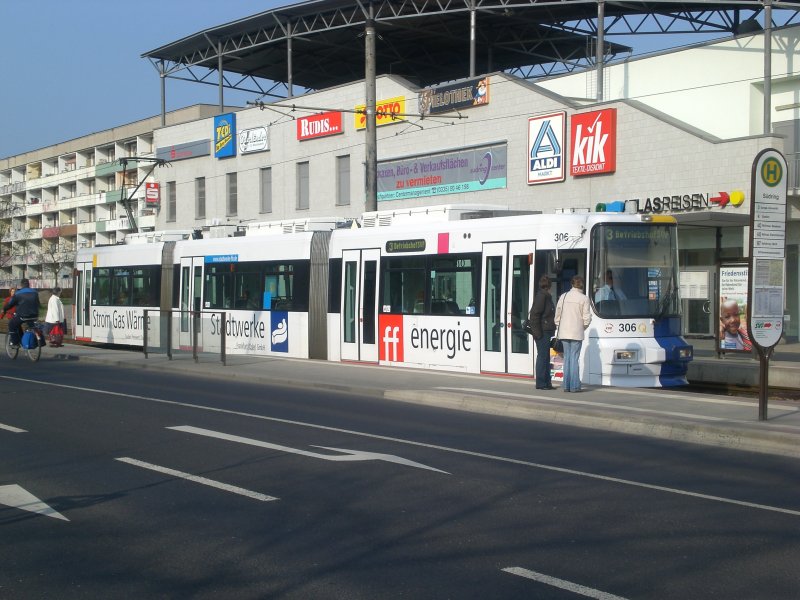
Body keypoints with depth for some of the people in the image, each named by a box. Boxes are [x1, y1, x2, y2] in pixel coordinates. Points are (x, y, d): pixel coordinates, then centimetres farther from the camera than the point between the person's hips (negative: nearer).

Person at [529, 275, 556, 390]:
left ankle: (547, 382, 19)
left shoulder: (546, 295, 15)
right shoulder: (542, 295, -13)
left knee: (545, 357, 13)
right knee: (542, 356, -6)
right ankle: (541, 383, -2)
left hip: (546, 332, 10)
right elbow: (534, 314, -19)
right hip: (543, 332, -10)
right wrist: (537, 332, -20)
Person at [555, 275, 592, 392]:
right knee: (574, 358, -2)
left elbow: (557, 314, 5)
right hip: (577, 333, -3)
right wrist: (583, 327, 11)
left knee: (567, 358, 9)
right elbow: (587, 317, -6)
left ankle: (567, 385, 9)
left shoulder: (563, 297, 4)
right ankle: (574, 386, -3)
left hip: (564, 333, 4)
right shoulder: (584, 298, -6)